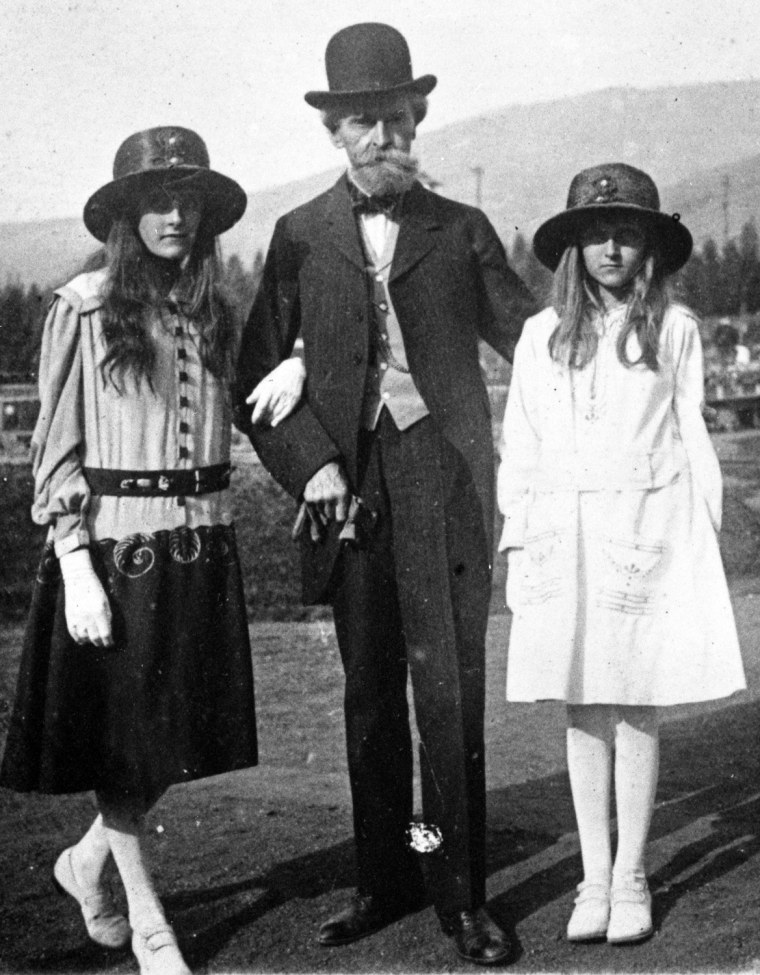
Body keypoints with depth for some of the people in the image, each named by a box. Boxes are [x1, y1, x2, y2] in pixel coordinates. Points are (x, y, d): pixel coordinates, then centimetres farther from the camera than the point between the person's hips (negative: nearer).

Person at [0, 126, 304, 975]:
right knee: (121, 738, 6)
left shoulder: (212, 312, 8)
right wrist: (77, 571, -13)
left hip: (198, 551, 5)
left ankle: (86, 861, 35)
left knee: (181, 735, 11)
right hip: (113, 549, -5)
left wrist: (293, 365, -5)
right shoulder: (83, 309, -7)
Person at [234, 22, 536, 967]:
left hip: (443, 475, -1)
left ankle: (460, 893, 9)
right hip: (348, 482, 1)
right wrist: (310, 464, -4)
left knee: (449, 686, -2)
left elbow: (531, 337, 7)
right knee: (369, 690, 9)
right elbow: (258, 371, 8)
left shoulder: (462, 231, 8)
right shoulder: (301, 236, 9)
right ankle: (384, 879, 22)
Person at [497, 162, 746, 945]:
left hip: (652, 532, -2)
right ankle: (594, 877, 14)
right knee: (582, 712, 5)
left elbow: (693, 437, 5)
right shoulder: (542, 335, 7)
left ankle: (630, 878, 13)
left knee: (636, 711, 1)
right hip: (566, 535, 2)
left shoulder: (676, 330, 3)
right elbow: (520, 446, 10)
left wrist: (703, 542, 2)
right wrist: (519, 543, 5)